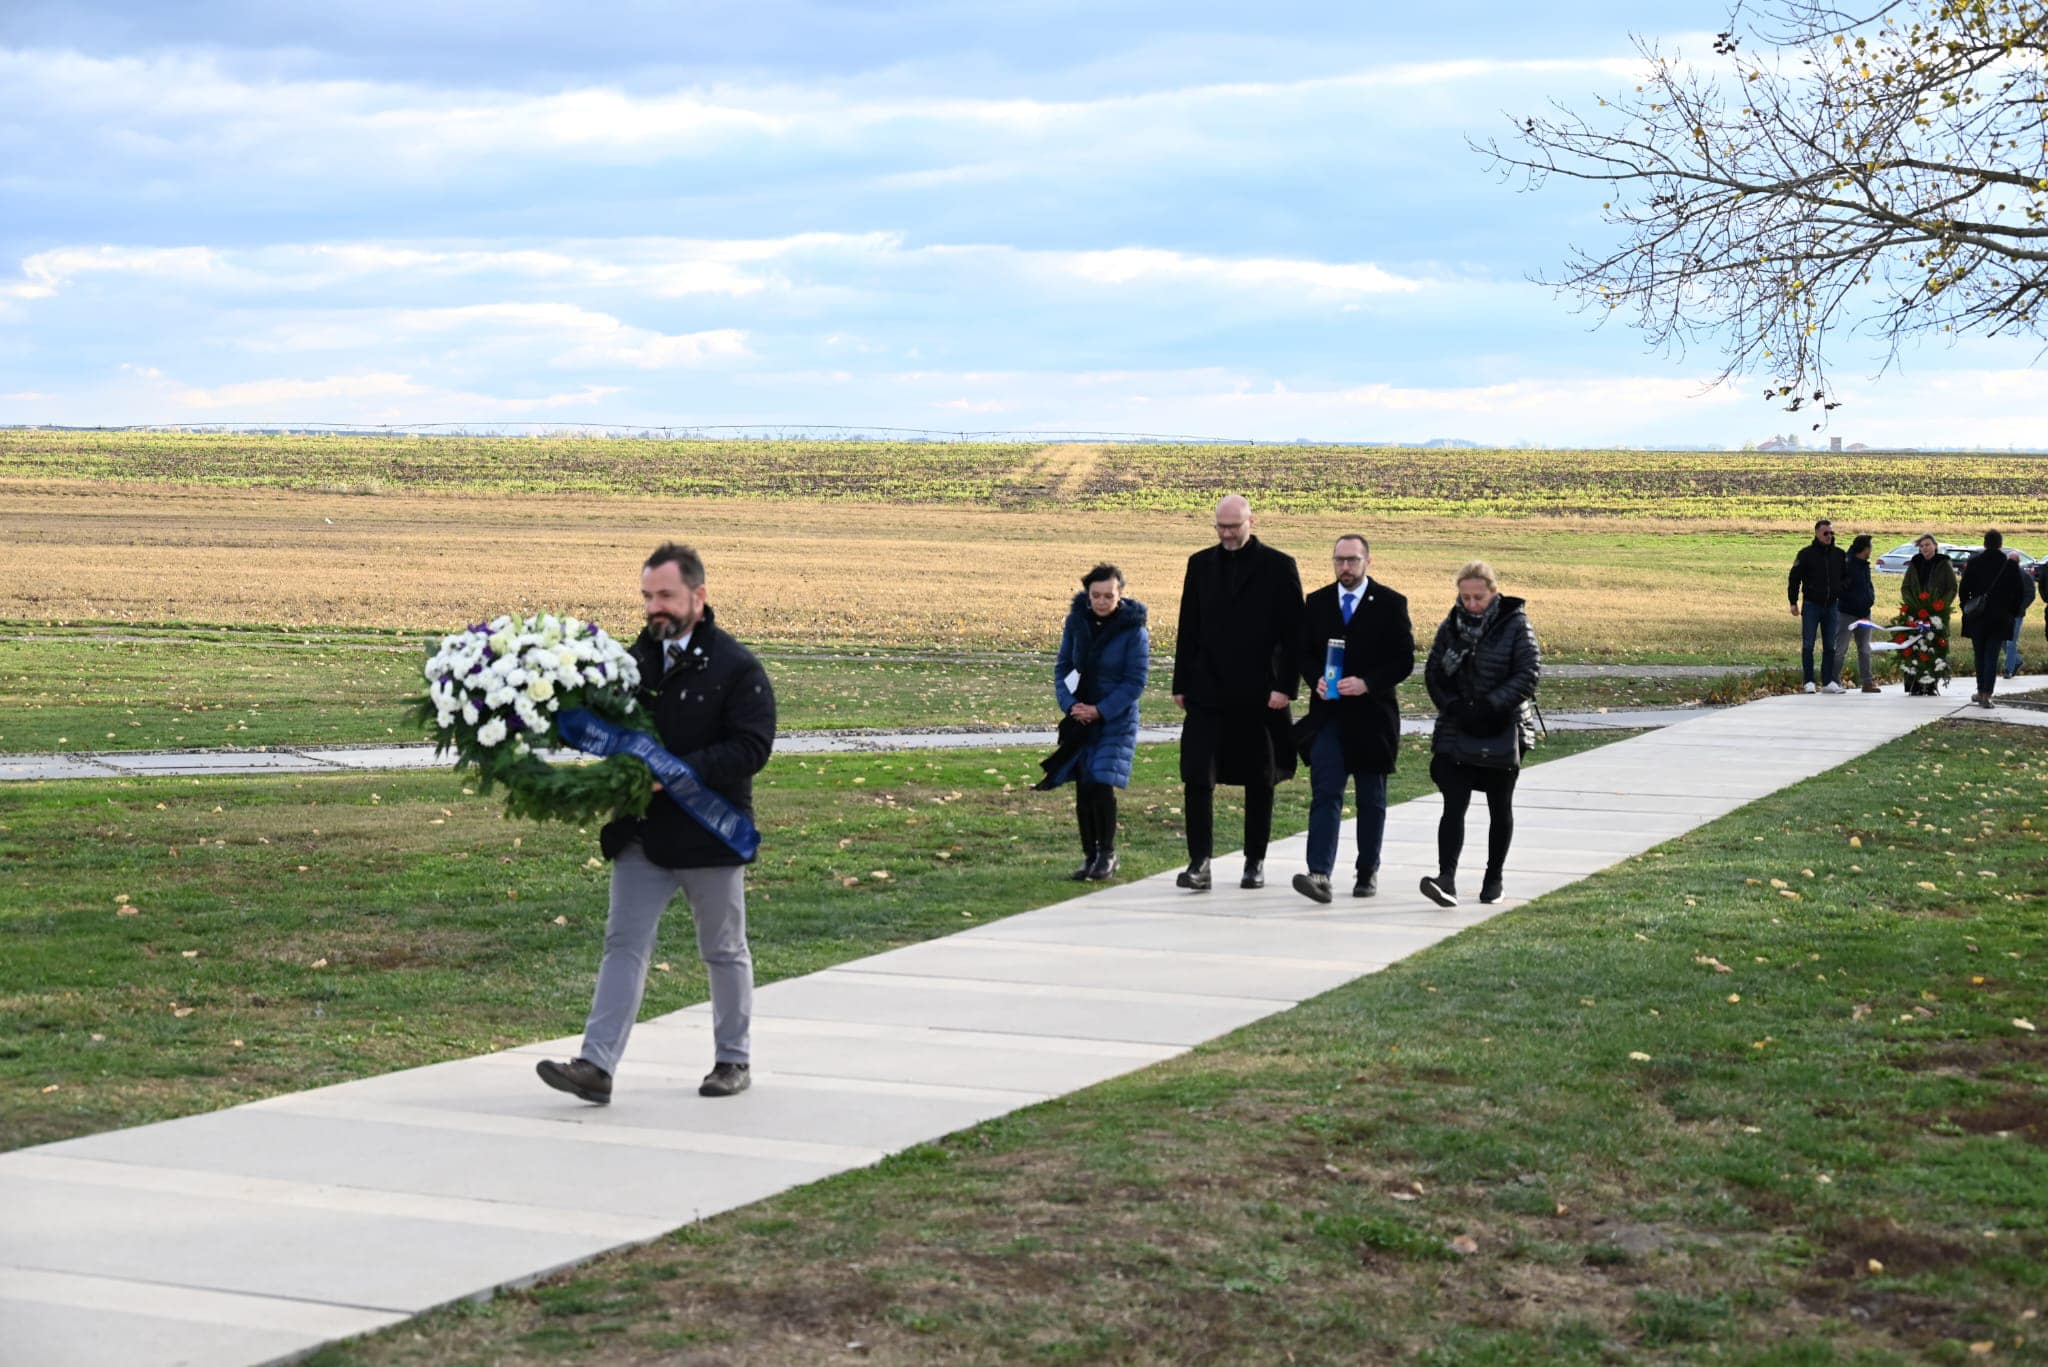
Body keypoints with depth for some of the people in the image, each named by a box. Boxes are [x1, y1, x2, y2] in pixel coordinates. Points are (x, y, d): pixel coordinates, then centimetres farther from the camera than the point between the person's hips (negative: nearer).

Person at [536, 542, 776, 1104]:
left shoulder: (736, 667, -10)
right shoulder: (635, 660, 7)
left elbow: (751, 747, -18)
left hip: (710, 834, -4)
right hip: (642, 833, 4)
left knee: (724, 951, 11)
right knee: (624, 944, -3)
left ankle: (733, 1059, 26)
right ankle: (597, 1065, -7)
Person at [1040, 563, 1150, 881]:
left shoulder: (1134, 630, -11)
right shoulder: (1077, 621, 0)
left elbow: (1135, 681, -11)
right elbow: (1062, 666, 5)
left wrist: (1100, 711, -16)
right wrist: (1069, 704, -11)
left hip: (1116, 721, -4)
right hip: (1081, 719, 4)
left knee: (1101, 786, -12)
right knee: (1082, 789, 4)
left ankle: (1107, 853, 6)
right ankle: (1089, 855, 16)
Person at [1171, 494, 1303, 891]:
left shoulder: (1278, 567, -1)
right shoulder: (1201, 564, 9)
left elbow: (1293, 632, -3)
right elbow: (1187, 630, 11)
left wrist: (1286, 686, -10)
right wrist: (1181, 685, 6)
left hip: (1259, 693, -2)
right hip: (1208, 691, 2)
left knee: (1259, 782, 8)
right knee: (1197, 777, -9)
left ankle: (1255, 862, 19)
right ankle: (1199, 861, -6)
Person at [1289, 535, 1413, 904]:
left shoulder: (1390, 604, -2)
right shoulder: (1316, 603, 8)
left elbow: (1404, 660, -4)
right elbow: (1304, 652, 11)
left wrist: (1366, 683, -17)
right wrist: (1316, 679, -9)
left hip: (1371, 714, -1)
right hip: (1327, 714, 1)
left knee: (1371, 799, 10)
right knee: (1325, 794, -10)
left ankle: (1368, 872, 22)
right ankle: (1319, 874, -19)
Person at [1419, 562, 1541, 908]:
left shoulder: (1516, 625, -6)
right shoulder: (1452, 625, 5)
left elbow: (1528, 674, -12)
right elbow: (1432, 672, 7)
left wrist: (1489, 707, -20)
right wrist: (1453, 707, -10)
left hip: (1502, 734, -2)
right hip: (1456, 733, 2)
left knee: (1500, 808, 10)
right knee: (1453, 805, -11)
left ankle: (1494, 878, 24)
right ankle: (1447, 879, -22)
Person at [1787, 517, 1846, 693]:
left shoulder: (1839, 554, 7)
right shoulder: (1806, 554, -4)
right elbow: (1794, 578, -1)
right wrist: (1793, 602, -6)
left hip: (1831, 606, 4)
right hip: (1811, 606, -3)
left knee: (1830, 646, 5)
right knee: (1808, 645, -4)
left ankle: (1828, 682, 10)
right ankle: (1809, 682, -1)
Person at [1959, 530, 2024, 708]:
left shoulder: (1974, 562, -4)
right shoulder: (2011, 564, -5)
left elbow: (1964, 589, 0)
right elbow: (2017, 593, 0)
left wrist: (1966, 608, 12)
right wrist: (2013, 612, 11)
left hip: (1977, 618, 1)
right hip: (2000, 619, -1)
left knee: (1980, 655, 14)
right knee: (1992, 657, 0)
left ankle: (1981, 692, 21)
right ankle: (1986, 695, -6)